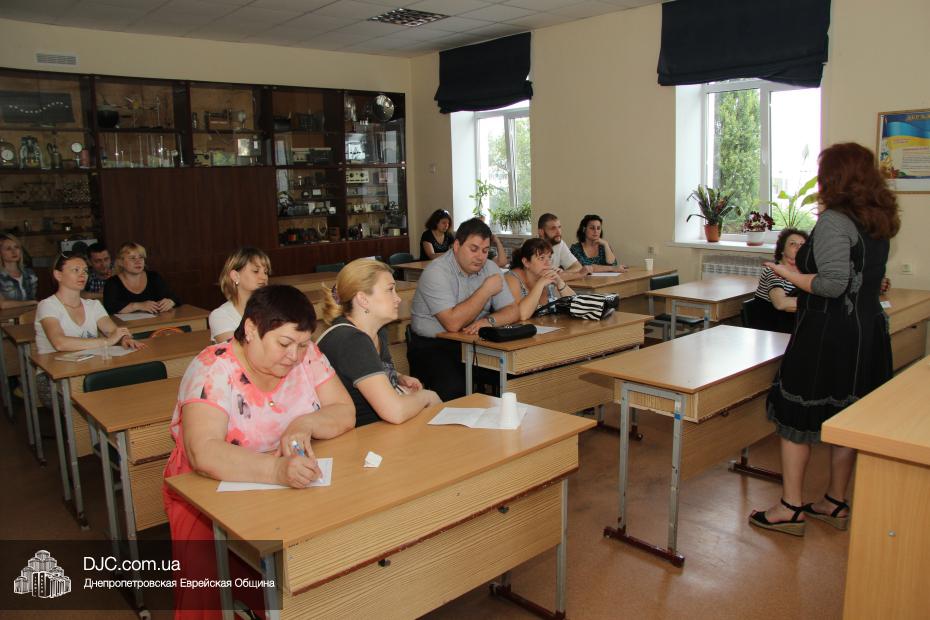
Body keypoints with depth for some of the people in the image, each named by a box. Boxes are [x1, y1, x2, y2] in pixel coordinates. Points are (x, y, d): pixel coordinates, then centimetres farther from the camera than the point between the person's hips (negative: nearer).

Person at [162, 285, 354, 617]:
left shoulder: (306, 355, -4)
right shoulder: (214, 370, -19)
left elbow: (345, 413, -3)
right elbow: (204, 453, -32)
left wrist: (306, 423, -24)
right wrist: (277, 469, -46)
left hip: (293, 490, 4)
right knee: (213, 581, -29)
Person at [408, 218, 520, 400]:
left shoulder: (490, 268, 4)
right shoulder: (436, 272, -15)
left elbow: (512, 311, 2)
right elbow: (453, 323, -25)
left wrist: (489, 321, -20)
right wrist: (487, 289, -18)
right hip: (431, 346, -5)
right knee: (453, 388, -32)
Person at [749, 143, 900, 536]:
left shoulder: (833, 221, -16)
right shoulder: (879, 223, 11)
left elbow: (834, 284, -24)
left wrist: (790, 275, -10)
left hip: (828, 335, -9)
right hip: (868, 331, 9)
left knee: (795, 416, 3)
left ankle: (790, 508, 10)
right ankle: (836, 503, 28)